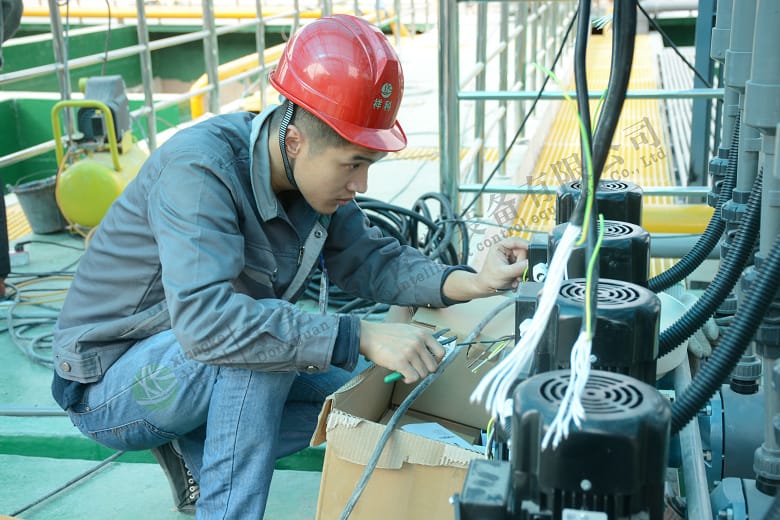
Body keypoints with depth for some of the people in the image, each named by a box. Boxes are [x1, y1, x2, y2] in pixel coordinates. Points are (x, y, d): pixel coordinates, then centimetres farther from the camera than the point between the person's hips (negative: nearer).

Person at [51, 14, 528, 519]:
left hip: (199, 362, 8)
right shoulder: (201, 168, -32)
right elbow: (204, 319, -44)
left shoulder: (312, 173, -8)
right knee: (255, 345, -34)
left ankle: (193, 452, 10)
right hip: (110, 382, -8)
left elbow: (369, 260, 0)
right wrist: (361, 336, -46)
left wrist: (470, 282, -18)